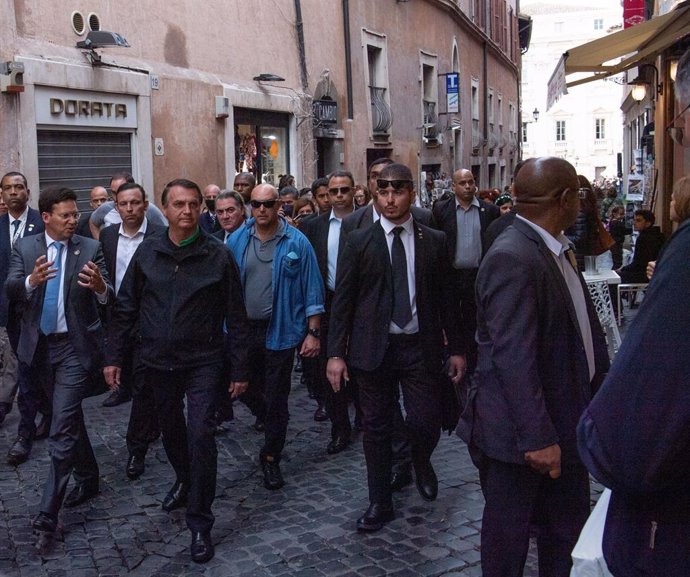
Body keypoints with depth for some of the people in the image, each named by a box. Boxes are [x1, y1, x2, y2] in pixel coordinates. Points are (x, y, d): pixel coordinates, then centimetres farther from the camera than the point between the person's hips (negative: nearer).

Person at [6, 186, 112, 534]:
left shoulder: (90, 248, -5)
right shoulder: (25, 247, 3)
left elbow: (107, 297, -12)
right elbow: (10, 289, -9)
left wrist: (101, 288, -36)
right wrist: (31, 280, -31)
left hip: (76, 347, -4)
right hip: (41, 345, 4)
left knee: (63, 427, -10)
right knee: (71, 419, 19)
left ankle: (48, 510, -6)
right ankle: (88, 479, 38)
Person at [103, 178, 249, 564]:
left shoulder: (218, 255, -8)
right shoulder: (147, 252, 0)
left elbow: (236, 316, -5)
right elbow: (126, 308, 6)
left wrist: (240, 369, -5)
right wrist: (114, 356, 4)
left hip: (204, 362, -3)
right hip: (159, 361, 4)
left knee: (200, 434, -10)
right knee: (171, 429, 19)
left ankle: (200, 523, 3)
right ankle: (185, 481, 48)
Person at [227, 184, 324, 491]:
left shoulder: (296, 243, -6)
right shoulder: (236, 240, 1)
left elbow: (312, 289, -5)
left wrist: (313, 333, -9)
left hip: (280, 330, -3)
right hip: (243, 329, 3)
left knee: (276, 399, 6)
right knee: (248, 390, 17)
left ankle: (271, 458, 22)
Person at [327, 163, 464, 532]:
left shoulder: (434, 241, 5)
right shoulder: (359, 242, 1)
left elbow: (446, 297, 8)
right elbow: (341, 300, -1)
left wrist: (455, 347, 6)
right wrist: (336, 352, -6)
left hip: (420, 346, 0)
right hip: (373, 346, 0)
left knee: (426, 422, -4)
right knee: (376, 428, 8)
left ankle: (421, 462, 33)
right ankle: (379, 503, 25)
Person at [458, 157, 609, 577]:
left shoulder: (558, 250, 7)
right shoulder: (512, 259, -24)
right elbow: (513, 359, -28)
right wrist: (537, 438, -26)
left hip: (567, 421, 10)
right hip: (523, 431, -9)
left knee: (568, 526, 23)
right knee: (508, 535, 10)